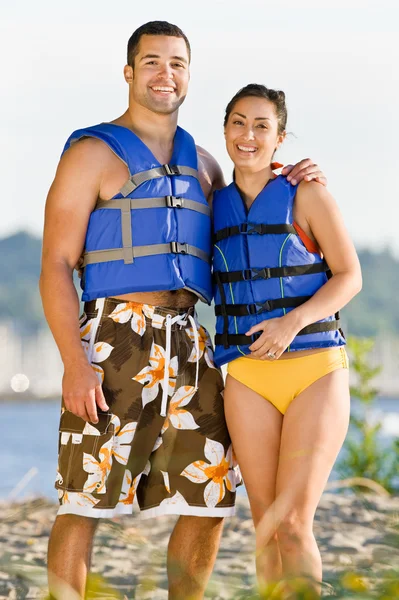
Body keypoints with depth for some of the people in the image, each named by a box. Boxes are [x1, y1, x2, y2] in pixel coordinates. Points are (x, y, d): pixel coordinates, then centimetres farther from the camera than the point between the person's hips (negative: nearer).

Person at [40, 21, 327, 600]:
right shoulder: (93, 153, 1)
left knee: (209, 498, 5)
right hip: (116, 341, -6)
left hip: (188, 349, 6)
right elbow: (56, 265, -6)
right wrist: (74, 363, -18)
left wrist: (290, 183, 13)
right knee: (86, 500, -6)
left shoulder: (201, 163, 19)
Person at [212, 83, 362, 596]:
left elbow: (349, 276, -3)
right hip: (249, 377, 3)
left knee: (293, 523, -13)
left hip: (317, 370, -3)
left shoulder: (307, 195, -1)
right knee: (266, 526, 1)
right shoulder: (214, 206, 11)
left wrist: (294, 321, -16)